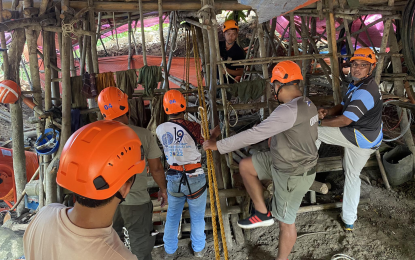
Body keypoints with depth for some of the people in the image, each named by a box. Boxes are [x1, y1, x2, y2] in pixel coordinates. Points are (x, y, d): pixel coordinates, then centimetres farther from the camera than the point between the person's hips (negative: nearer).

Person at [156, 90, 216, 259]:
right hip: (194, 178, -3)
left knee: (172, 215, 22)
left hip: (174, 179, 3)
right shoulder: (193, 127, -17)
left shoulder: (160, 130, -6)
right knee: (197, 216, 18)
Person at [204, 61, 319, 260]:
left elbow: (254, 134, -31)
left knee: (285, 221, 10)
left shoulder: (289, 110, -30)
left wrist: (219, 145, -23)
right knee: (245, 166, 10)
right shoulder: (307, 104, 1)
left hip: (293, 174, -9)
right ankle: (262, 213, 20)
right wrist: (277, 139, 13)